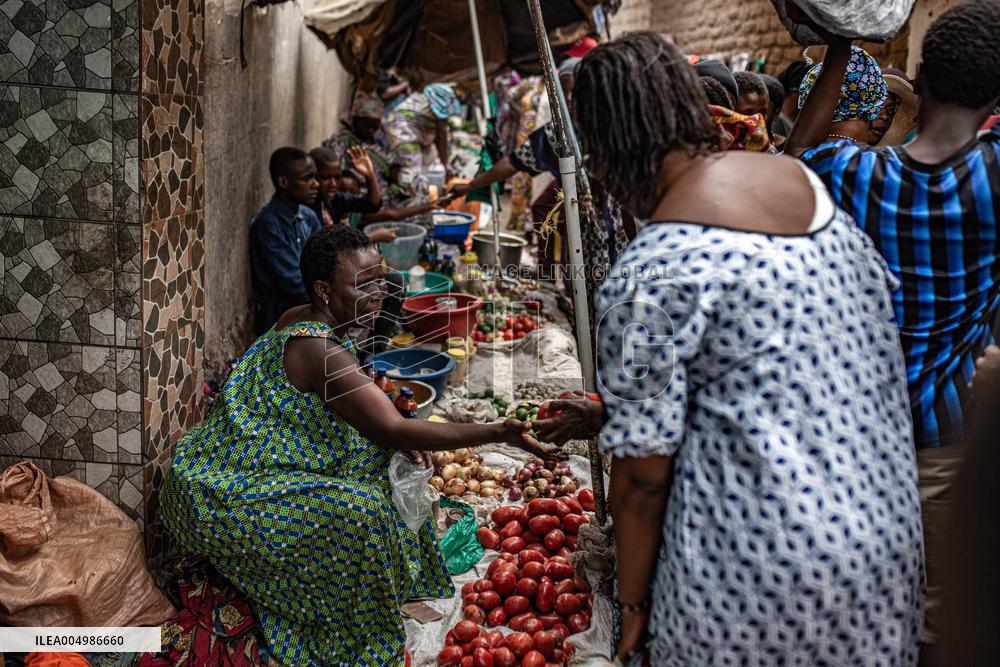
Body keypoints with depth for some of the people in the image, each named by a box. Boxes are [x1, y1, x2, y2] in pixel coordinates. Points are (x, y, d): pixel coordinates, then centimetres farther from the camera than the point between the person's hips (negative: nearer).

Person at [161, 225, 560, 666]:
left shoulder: (302, 320, 2)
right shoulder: (317, 348, -26)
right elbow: (395, 430, -27)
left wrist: (394, 432, -5)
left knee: (376, 454, 8)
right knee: (358, 511, -26)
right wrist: (496, 433, -29)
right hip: (220, 494, -10)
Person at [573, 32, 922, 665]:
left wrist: (633, 604, -2)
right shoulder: (806, 181, 0)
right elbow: (882, 319, 10)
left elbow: (642, 474, -16)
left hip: (762, 580, -7)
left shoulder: (650, 275, -21)